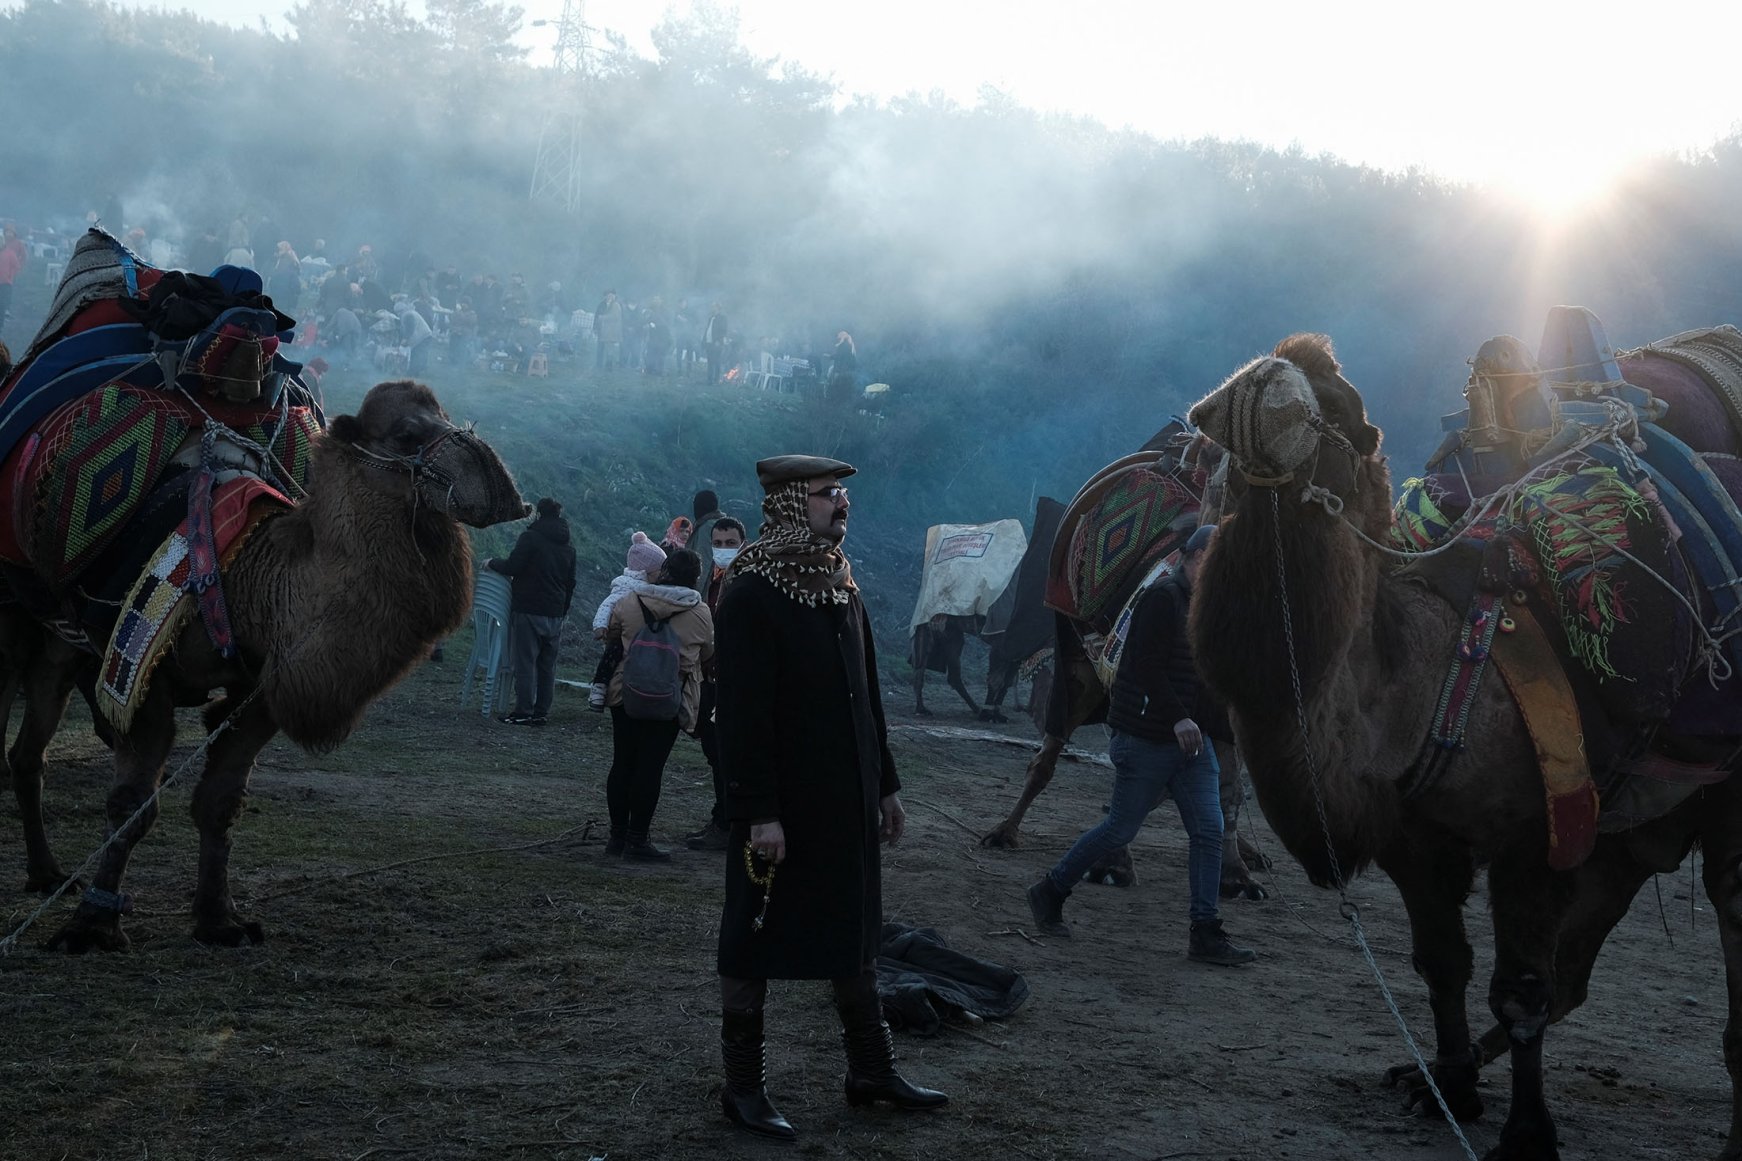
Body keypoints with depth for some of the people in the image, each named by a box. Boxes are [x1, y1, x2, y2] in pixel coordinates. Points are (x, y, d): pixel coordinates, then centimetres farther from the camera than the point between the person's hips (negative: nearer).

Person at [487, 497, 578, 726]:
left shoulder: (531, 537, -8)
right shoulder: (567, 547, 14)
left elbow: (512, 567, -14)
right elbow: (570, 584, 17)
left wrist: (492, 563, 4)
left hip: (529, 612, -6)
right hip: (555, 613, 6)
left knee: (525, 662, -3)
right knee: (547, 665, 10)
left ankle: (524, 712, -4)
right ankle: (542, 712, 12)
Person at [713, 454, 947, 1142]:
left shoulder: (842, 590, 10)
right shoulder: (751, 595, -15)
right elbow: (743, 714, -19)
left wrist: (885, 784, 15)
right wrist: (758, 812, -22)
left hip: (846, 802, 8)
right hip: (781, 809, -8)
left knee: (854, 933, 16)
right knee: (755, 940, 3)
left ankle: (871, 1070, 27)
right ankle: (742, 1088, 13)